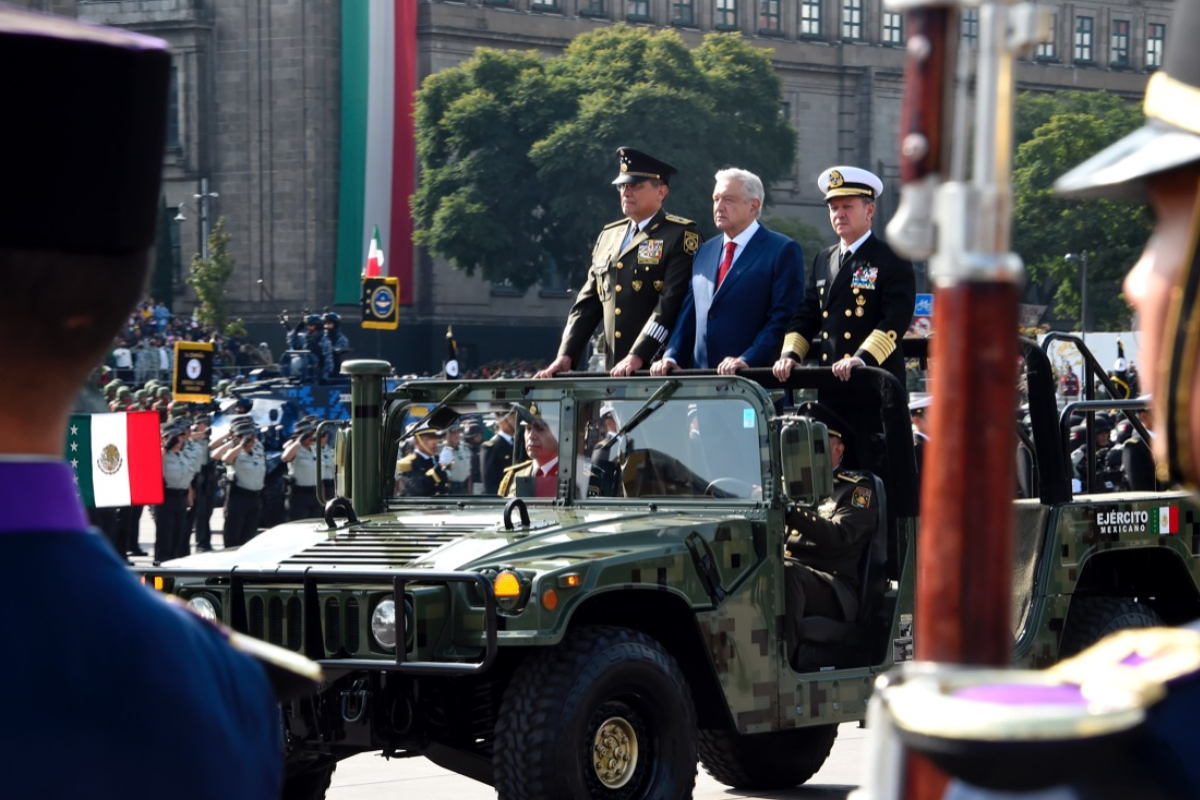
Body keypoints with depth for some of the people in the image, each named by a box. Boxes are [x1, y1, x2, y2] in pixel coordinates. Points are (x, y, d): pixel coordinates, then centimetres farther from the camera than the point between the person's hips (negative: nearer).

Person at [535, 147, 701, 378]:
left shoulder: (680, 235, -3)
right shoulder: (608, 235, 18)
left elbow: (672, 302, -14)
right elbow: (588, 301, 17)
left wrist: (637, 357, -23)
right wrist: (566, 356, 4)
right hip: (613, 372, 6)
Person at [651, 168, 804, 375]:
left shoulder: (783, 251, -2)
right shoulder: (704, 252, 18)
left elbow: (784, 318, -10)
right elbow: (689, 314, 17)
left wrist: (748, 360, -19)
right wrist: (671, 357, 2)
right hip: (701, 377, 5)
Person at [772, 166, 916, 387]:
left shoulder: (893, 261, -2)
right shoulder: (822, 261, 18)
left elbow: (896, 320, -13)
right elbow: (806, 317, 17)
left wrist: (861, 359, -26)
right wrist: (790, 354, -2)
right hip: (829, 381, 6)